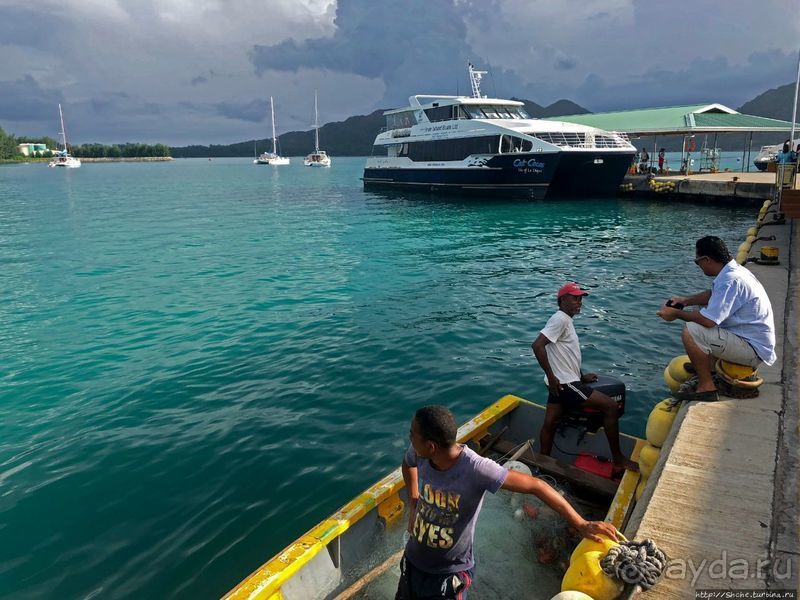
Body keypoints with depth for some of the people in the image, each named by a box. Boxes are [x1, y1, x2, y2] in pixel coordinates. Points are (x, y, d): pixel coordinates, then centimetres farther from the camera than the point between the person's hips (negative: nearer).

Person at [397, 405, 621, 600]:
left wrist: (581, 524, -28)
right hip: (412, 561, 5)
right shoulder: (418, 454, -17)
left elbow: (536, 486, -29)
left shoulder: (475, 469, -34)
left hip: (449, 573, -5)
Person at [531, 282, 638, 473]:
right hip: (564, 384, -10)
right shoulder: (560, 319, -16)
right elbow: (537, 345, -25)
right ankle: (618, 459, 3)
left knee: (550, 424, 13)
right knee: (611, 406, -7)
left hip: (560, 383, 10)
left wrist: (581, 376, 20)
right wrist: (551, 377, -22)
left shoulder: (566, 320, 15)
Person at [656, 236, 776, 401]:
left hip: (754, 350, -10)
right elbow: (713, 294, 23)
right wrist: (686, 300, 11)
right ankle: (709, 368, 20)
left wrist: (676, 314, -17)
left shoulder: (731, 281, -27)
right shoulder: (734, 270, 4)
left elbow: (708, 320, -31)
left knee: (691, 331, -25)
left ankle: (706, 388, -14)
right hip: (753, 339, 10)